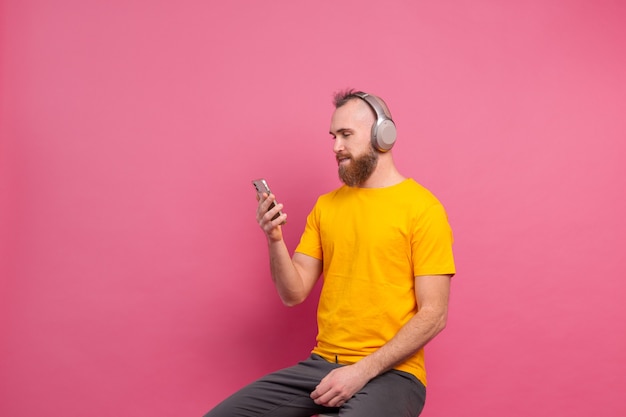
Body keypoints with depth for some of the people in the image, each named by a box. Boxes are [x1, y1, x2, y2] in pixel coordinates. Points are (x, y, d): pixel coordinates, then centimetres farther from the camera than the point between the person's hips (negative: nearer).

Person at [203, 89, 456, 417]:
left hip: (389, 372, -4)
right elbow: (294, 294, 8)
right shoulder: (326, 206, 12)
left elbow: (433, 315, -10)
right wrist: (275, 240, -9)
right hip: (321, 363, 5)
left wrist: (362, 371, -16)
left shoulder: (422, 208, -6)